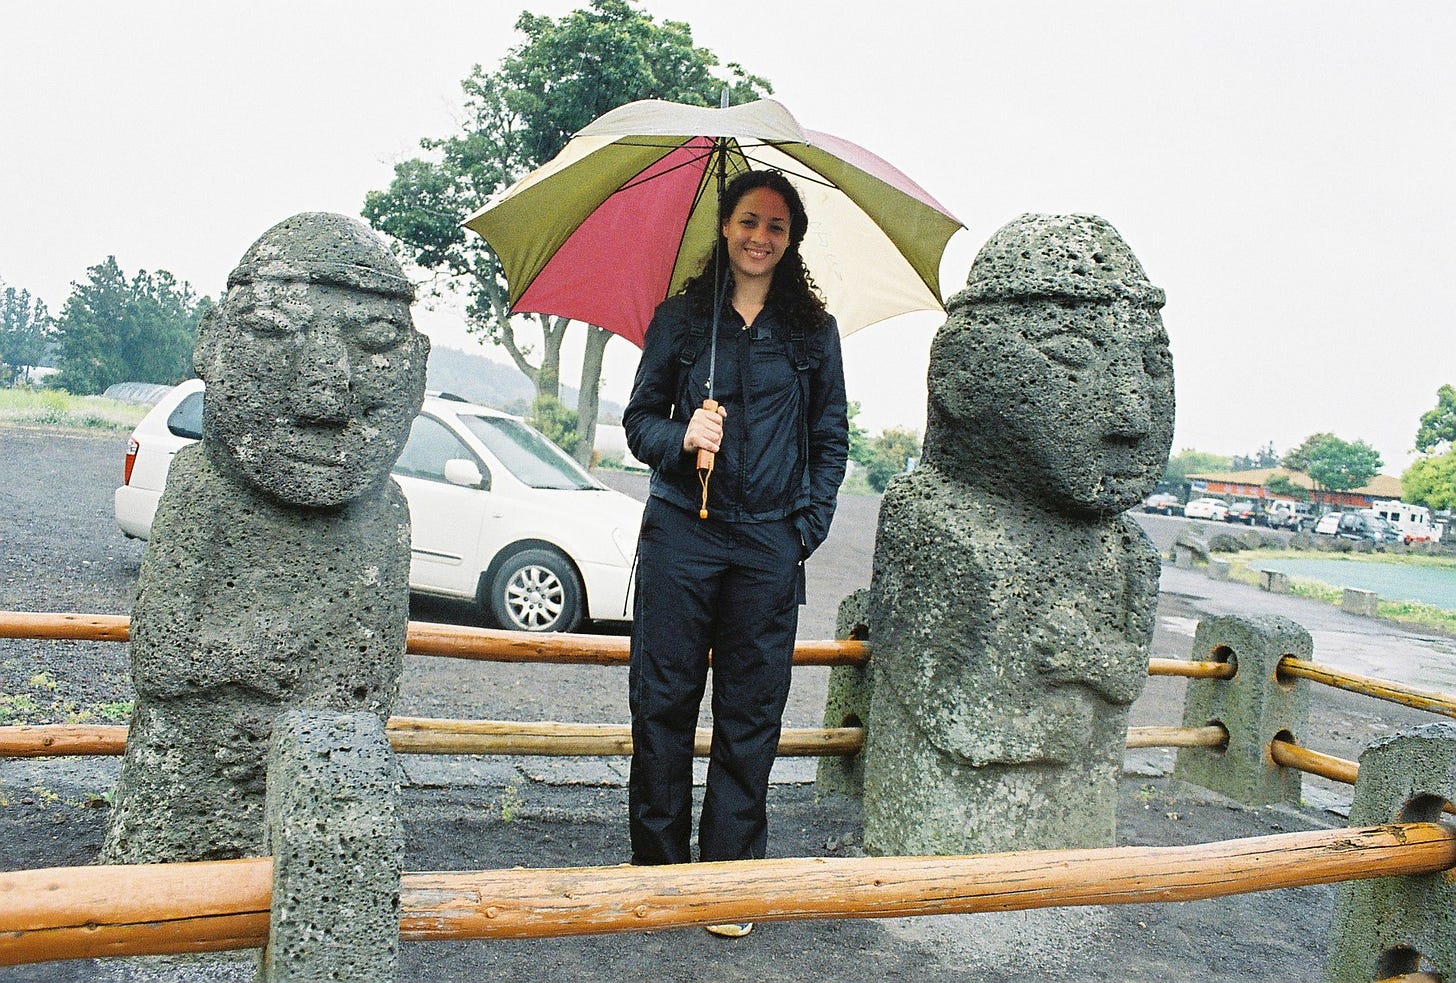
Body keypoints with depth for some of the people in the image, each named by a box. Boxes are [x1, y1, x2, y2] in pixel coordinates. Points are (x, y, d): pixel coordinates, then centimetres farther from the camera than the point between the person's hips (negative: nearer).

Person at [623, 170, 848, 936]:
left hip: (769, 543, 0)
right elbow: (638, 418, 9)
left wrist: (810, 526, 1)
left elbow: (832, 439, 11)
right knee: (662, 699, 3)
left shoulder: (813, 330, 10)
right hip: (681, 533, 0)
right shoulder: (679, 317, 9)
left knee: (751, 713, 4)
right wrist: (678, 437, -13)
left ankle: (730, 875, 16)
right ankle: (657, 861, 18)